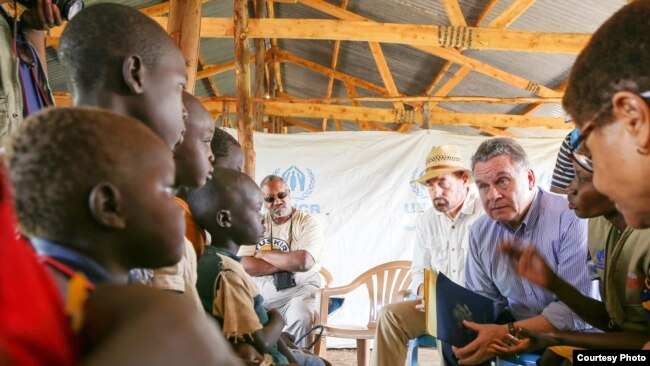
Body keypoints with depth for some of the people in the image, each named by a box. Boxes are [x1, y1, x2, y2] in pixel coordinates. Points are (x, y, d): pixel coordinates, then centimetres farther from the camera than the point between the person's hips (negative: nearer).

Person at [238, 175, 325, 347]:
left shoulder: (308, 222, -1)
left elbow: (304, 262, -19)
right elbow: (244, 266, -5)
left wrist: (264, 254, -7)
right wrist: (288, 263, -12)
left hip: (298, 290, -3)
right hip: (260, 292, 3)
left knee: (300, 318, -32)